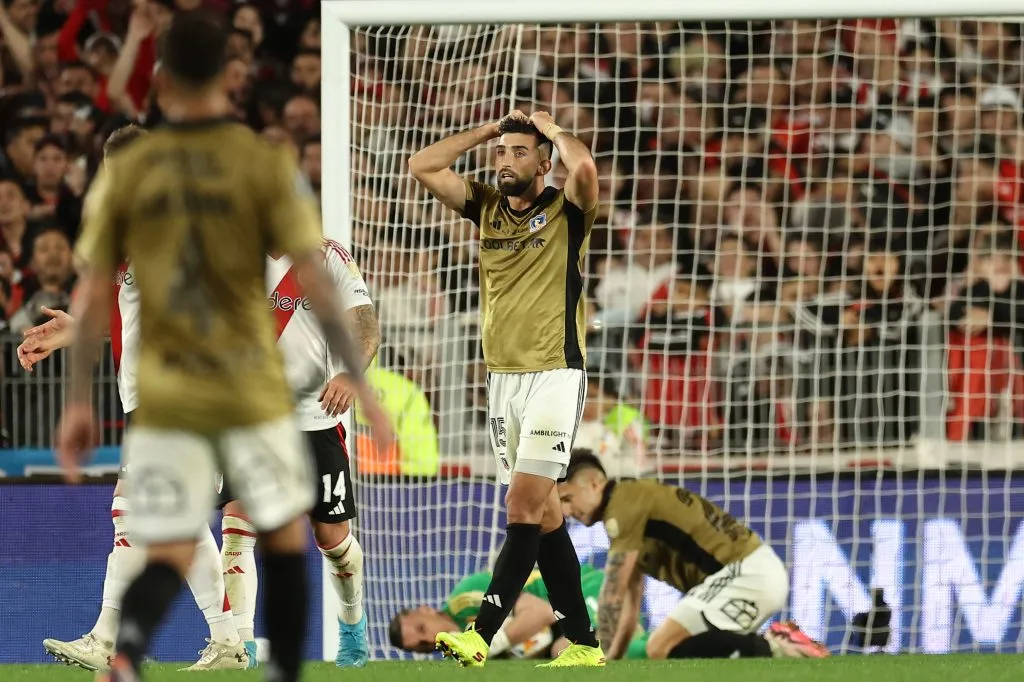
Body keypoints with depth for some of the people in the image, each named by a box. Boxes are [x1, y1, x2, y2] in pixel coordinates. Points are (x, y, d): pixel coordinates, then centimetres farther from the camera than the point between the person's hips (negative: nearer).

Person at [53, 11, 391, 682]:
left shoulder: (125, 174, 1)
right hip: (252, 391, -2)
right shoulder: (266, 166, -5)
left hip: (163, 395, 2)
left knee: (168, 557, 3)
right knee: (286, 538, 18)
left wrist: (79, 403, 10)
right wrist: (362, 383, -4)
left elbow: (92, 299, 2)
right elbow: (317, 283, -10)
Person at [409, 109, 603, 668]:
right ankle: (582, 644, 10)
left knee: (524, 505, -14)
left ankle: (481, 635, -20)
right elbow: (421, 166, 8)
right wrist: (490, 129, 8)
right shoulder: (486, 207, 12)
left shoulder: (566, 212, -4)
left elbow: (584, 168, -26)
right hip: (500, 377, 7)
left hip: (554, 375, -7)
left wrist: (552, 129, -7)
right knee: (543, 513, 6)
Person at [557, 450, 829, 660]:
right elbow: (630, 598, 23)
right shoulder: (631, 505, 20)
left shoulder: (625, 503, -11)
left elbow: (613, 593, -11)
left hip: (748, 574, -10)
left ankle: (773, 649, -18)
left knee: (662, 649, -16)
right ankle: (785, 651, 8)